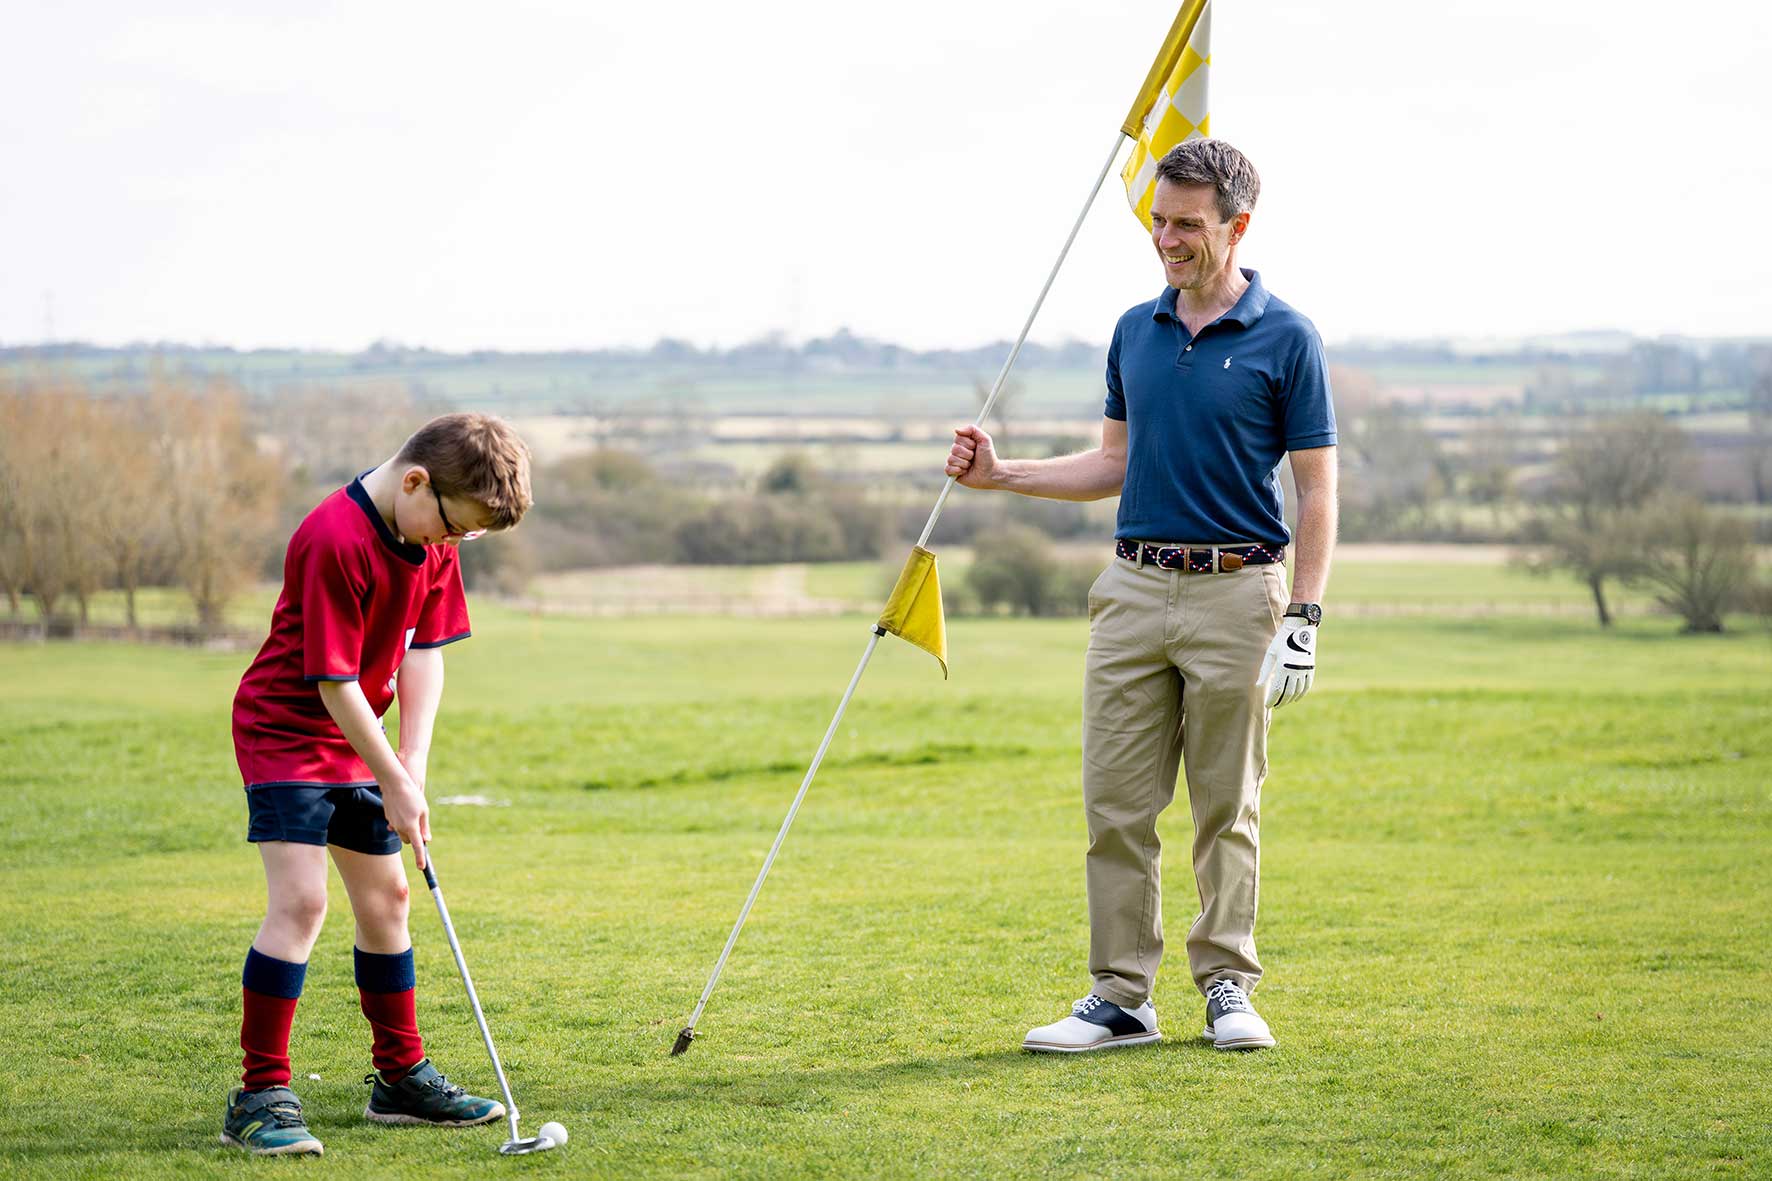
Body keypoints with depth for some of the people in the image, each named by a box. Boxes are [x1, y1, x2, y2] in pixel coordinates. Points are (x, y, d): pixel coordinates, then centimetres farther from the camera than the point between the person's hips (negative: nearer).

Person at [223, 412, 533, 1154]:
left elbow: (424, 649, 1)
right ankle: (261, 1095, -14)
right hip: (285, 727, -8)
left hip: (354, 736, 9)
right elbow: (335, 681, -25)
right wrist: (393, 783, -19)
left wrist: (413, 762, -9)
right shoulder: (335, 540, -28)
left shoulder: (432, 539, -1)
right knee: (300, 901, -17)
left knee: (385, 897, 12)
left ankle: (401, 1077, 24)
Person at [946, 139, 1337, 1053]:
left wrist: (1303, 617, -13)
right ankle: (1121, 996, 7)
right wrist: (1001, 473, 9)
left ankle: (1228, 987, 13)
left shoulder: (1285, 340, -5)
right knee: (1116, 805, 2)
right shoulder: (1135, 333, 11)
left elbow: (1317, 488, -5)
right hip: (1134, 589, 5)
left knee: (1228, 807, 3)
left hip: (1234, 597, -5)